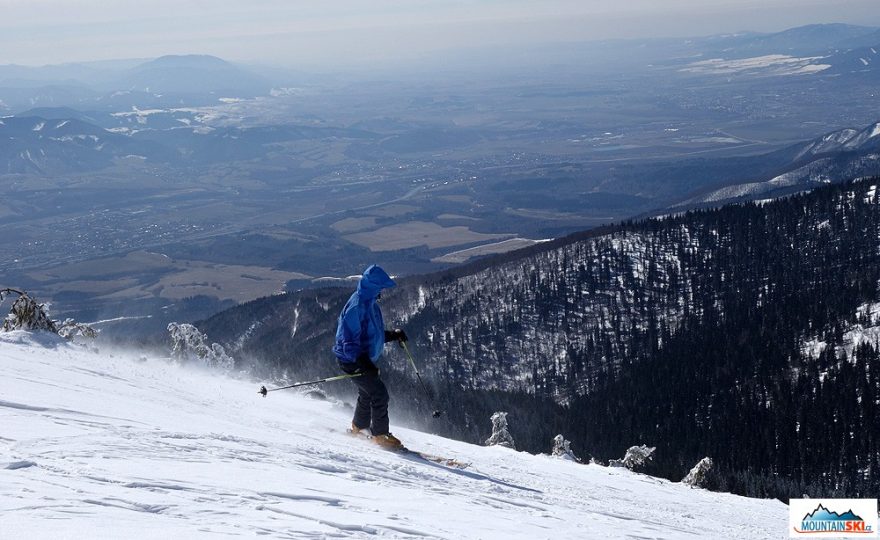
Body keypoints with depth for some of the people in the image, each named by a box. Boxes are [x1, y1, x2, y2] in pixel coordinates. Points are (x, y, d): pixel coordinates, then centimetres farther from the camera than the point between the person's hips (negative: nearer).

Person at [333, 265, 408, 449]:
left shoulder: (370, 303, 7)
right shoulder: (357, 306, -24)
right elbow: (349, 338, -27)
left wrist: (393, 335, 7)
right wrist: (362, 362, -33)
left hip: (364, 358, 10)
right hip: (352, 360, -10)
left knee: (367, 394, 23)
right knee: (379, 394, -10)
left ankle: (358, 428, 43)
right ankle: (380, 434, 2)